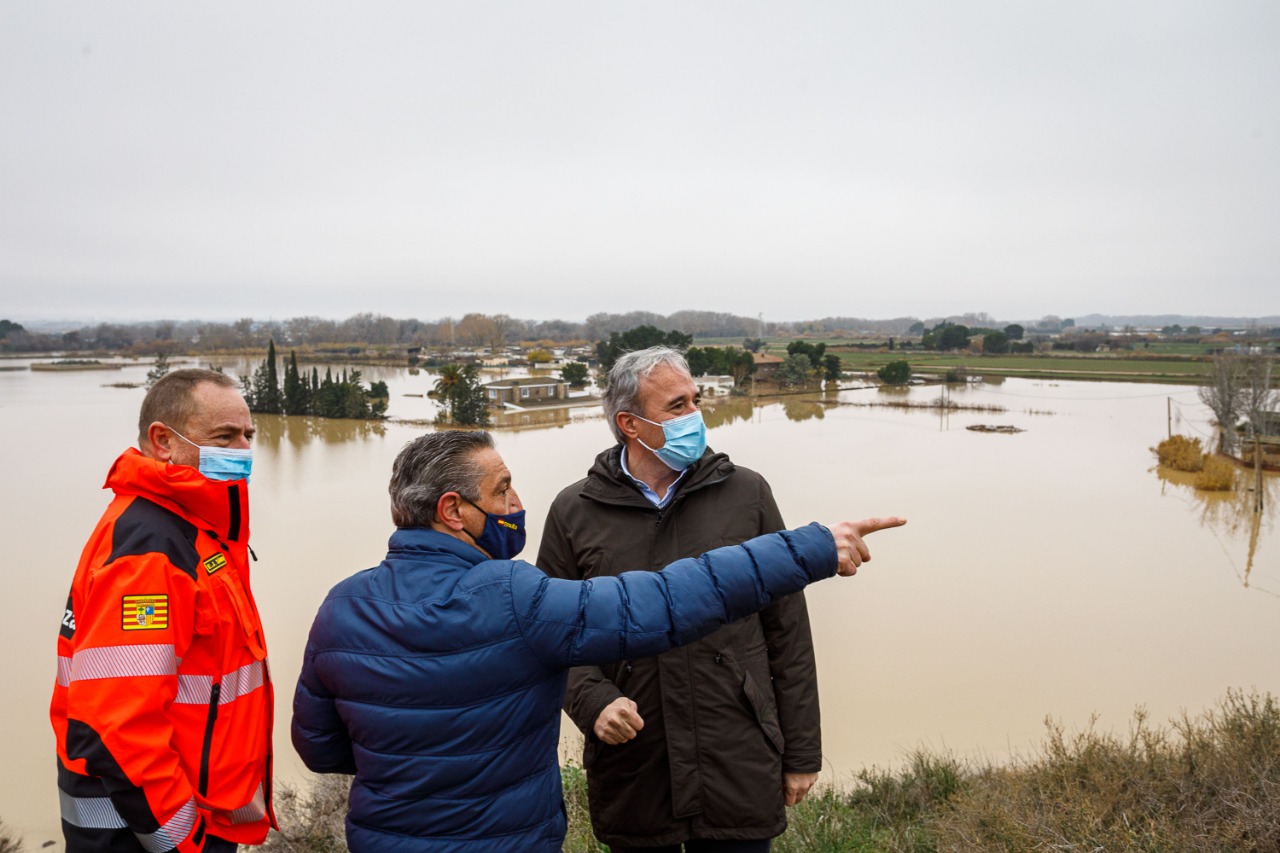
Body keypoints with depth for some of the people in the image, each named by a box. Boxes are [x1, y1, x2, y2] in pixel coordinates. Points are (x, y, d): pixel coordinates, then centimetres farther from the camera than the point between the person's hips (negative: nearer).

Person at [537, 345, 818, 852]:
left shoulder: (746, 493, 0)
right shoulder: (574, 511, 0)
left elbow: (788, 632, 3)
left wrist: (801, 754, 5)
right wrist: (591, 701, -14)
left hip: (740, 770, 0)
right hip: (631, 776, 0)